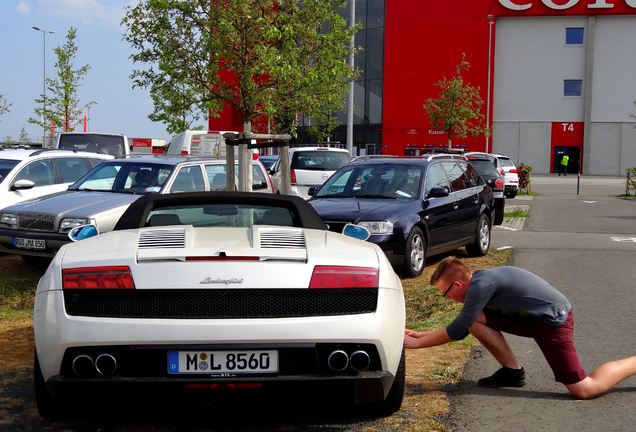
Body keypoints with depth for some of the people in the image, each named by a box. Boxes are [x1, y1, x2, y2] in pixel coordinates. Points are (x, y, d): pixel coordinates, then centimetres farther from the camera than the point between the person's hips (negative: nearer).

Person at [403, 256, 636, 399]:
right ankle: (512, 372, 8)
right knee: (476, 319, -3)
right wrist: (421, 334, 9)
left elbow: (457, 331, -22)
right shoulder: (479, 280, 5)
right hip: (533, 317, 9)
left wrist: (417, 343, -15)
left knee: (584, 390, -8)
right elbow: (461, 328, 13)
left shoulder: (482, 284, -24)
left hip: (554, 320, -9)